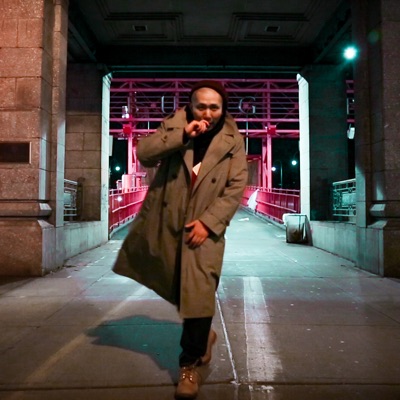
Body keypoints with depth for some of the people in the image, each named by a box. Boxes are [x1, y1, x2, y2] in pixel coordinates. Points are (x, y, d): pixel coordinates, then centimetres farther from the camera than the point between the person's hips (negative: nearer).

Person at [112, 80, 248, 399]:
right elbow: (144, 154, -11)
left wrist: (208, 222, -17)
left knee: (198, 295, -9)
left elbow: (236, 188, -6)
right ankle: (202, 335, 45)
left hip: (203, 228, -2)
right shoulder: (173, 126, 4)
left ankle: (190, 364, 12)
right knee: (178, 291, 17)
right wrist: (181, 134, -21)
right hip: (165, 225, 3)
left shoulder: (233, 141, 0)